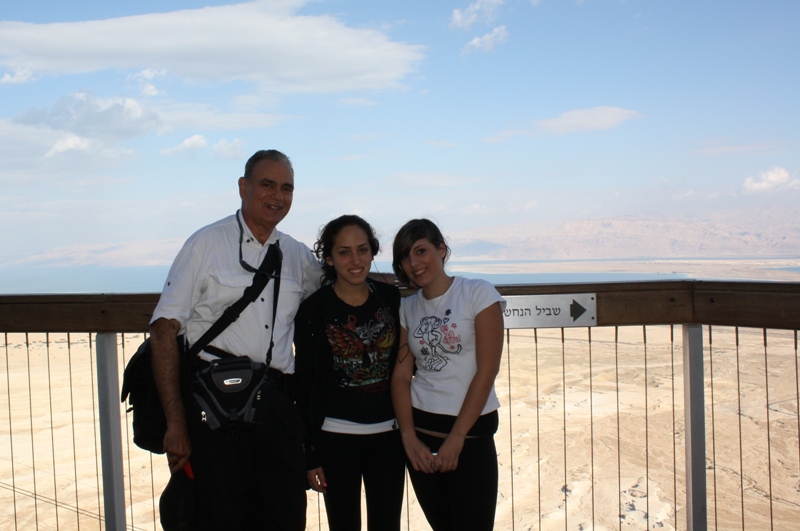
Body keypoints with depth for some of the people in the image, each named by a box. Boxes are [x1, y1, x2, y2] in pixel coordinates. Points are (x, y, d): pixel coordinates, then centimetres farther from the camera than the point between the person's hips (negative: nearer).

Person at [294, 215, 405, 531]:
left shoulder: (391, 298, 2)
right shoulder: (313, 309, -6)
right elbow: (305, 385, -4)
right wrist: (311, 456, -5)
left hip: (388, 433, 3)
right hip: (336, 436, -2)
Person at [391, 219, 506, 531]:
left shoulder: (478, 294, -6)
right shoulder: (407, 308, 9)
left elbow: (487, 371, -10)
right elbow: (401, 374, 3)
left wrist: (456, 439, -12)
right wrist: (410, 438, -9)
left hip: (470, 431, -4)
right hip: (418, 430, 4)